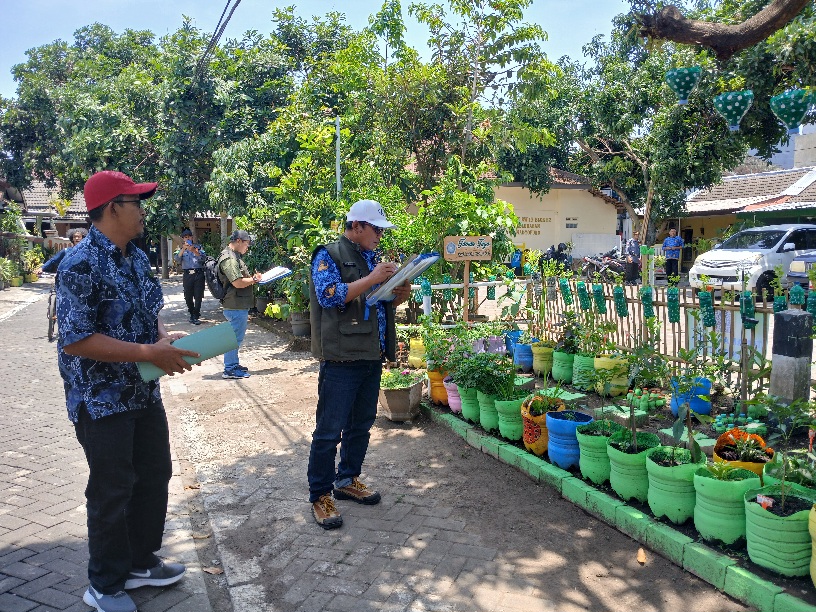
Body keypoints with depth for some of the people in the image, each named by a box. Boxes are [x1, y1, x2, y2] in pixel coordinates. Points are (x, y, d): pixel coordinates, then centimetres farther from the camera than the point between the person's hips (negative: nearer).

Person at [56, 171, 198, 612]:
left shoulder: (138, 257, 6)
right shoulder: (81, 264, -20)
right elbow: (74, 340, -25)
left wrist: (165, 335, -5)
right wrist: (150, 353, -26)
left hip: (144, 393, 8)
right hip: (102, 400, -8)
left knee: (155, 476, 18)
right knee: (112, 492, 6)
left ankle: (141, 562, 38)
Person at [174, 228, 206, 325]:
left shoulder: (198, 247, 9)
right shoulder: (181, 249, 14)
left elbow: (203, 258, -6)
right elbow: (177, 260, -1)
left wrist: (194, 251, -21)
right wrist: (183, 249, -15)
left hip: (198, 274, -2)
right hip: (187, 275, 2)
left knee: (198, 296, -5)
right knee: (188, 297, 4)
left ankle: (196, 317, -1)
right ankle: (192, 314, 21)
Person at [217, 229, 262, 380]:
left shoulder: (234, 256, 16)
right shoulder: (229, 259, -19)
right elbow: (238, 283, -26)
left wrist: (252, 278, 9)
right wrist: (254, 279, -10)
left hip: (239, 306, 11)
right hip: (236, 306, -11)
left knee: (237, 337, 19)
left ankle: (234, 364, 30)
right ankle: (229, 369, 4)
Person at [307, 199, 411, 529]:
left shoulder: (373, 257, 17)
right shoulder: (328, 255, -7)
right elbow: (329, 295, -21)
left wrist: (400, 294, 0)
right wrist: (372, 279, -23)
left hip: (372, 356, 8)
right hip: (341, 357, -8)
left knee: (362, 424, 17)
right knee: (330, 429, -1)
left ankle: (347, 480, 34)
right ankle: (320, 496, 12)